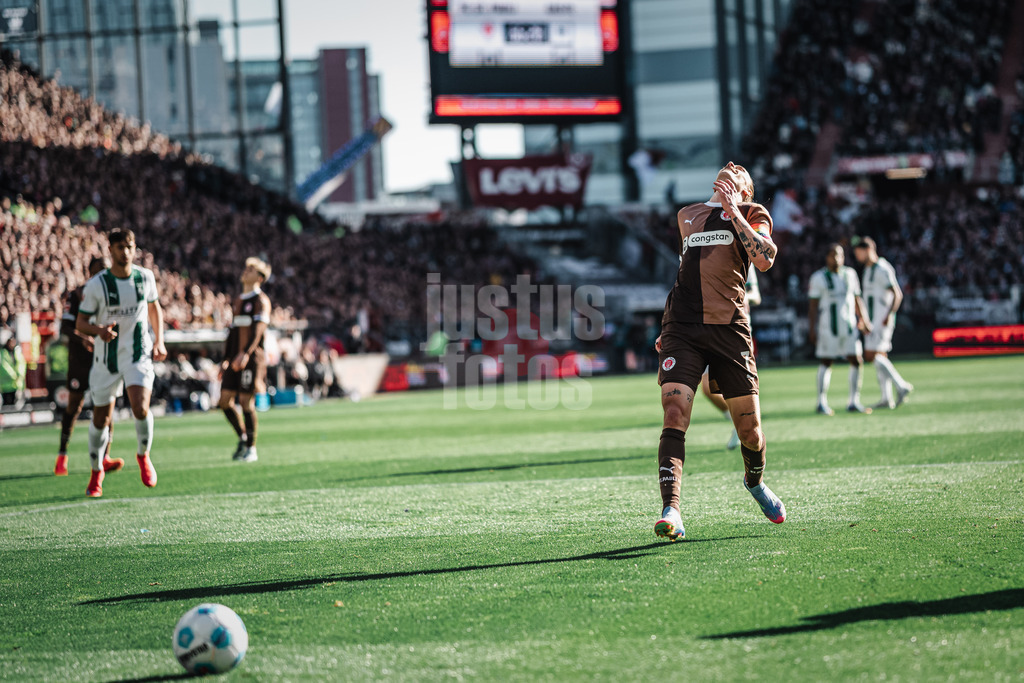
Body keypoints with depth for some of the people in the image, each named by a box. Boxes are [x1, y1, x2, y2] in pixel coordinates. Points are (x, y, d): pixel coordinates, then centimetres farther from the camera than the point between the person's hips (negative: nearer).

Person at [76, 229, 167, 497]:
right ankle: (96, 471, 30)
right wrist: (98, 330, -28)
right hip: (106, 359, 0)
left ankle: (143, 456, 6)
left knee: (141, 407, -22)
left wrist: (159, 341, 6)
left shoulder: (145, 277, -1)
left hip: (139, 355, 0)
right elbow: (80, 322, -6)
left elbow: (154, 307, 17)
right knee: (101, 418, 7)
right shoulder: (96, 285, -11)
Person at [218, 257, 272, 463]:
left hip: (251, 358, -7)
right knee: (225, 400, 2)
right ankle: (243, 438, 19)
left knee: (246, 401, -8)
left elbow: (258, 330, -17)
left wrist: (246, 353, -29)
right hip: (235, 359, 8)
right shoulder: (238, 301, 20)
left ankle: (251, 448, 1)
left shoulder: (261, 301, -4)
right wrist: (226, 360, 20)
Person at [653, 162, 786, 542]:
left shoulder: (752, 214, 13)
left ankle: (754, 482, 36)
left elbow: (765, 260, -8)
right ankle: (671, 511, -26)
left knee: (748, 423, 3)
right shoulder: (687, 216, 25)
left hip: (728, 326, -2)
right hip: (682, 326, 2)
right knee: (674, 414, -17)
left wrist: (733, 211, -8)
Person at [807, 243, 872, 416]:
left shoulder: (850, 274, 11)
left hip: (849, 325, 4)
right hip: (828, 326, -4)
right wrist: (813, 329, -8)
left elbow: (857, 300, 18)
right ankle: (822, 402, 4)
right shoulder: (819, 277, -3)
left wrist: (864, 321, 14)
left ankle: (854, 402, 5)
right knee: (826, 363, -2)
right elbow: (813, 305, -3)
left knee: (857, 361, -2)